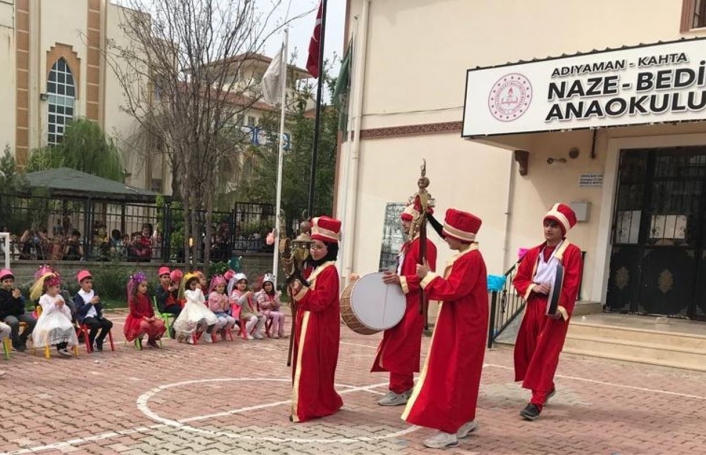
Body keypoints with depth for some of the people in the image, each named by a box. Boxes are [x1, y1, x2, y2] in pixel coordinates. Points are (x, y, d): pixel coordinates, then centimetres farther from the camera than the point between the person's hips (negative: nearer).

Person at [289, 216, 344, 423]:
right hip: (309, 325, 10)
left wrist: (301, 290, -20)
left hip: (319, 327, -10)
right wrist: (299, 290, 2)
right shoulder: (316, 269, 16)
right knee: (308, 366, 16)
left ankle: (307, 409, -4)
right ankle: (324, 403, 27)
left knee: (312, 366, -8)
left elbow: (321, 301, -22)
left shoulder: (329, 271, -15)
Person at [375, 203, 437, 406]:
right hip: (401, 302, 10)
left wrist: (400, 281, -25)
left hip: (413, 305, -10)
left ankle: (398, 391, 0)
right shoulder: (407, 245, 17)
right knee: (404, 348, 14)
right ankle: (406, 387, 23)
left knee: (399, 347, -7)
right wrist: (394, 278, 10)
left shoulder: (425, 245, -14)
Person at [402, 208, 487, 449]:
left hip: (462, 329, -11)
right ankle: (464, 420, 30)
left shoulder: (471, 259, -20)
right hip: (458, 326, 11)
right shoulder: (465, 257, 13)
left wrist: (428, 276, -16)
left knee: (451, 376, -6)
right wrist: (430, 277, 3)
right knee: (459, 375, 18)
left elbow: (452, 290, -25)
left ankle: (449, 430, 0)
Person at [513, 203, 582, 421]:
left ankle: (537, 402, -4)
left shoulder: (572, 252, -4)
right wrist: (533, 287, -9)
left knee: (546, 354, -6)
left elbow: (571, 285, -12)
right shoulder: (534, 253, 12)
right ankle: (547, 388, 34)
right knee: (528, 351, 11)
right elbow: (519, 279, 11)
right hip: (534, 307, 6)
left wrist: (560, 307, -22)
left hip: (555, 310, -6)